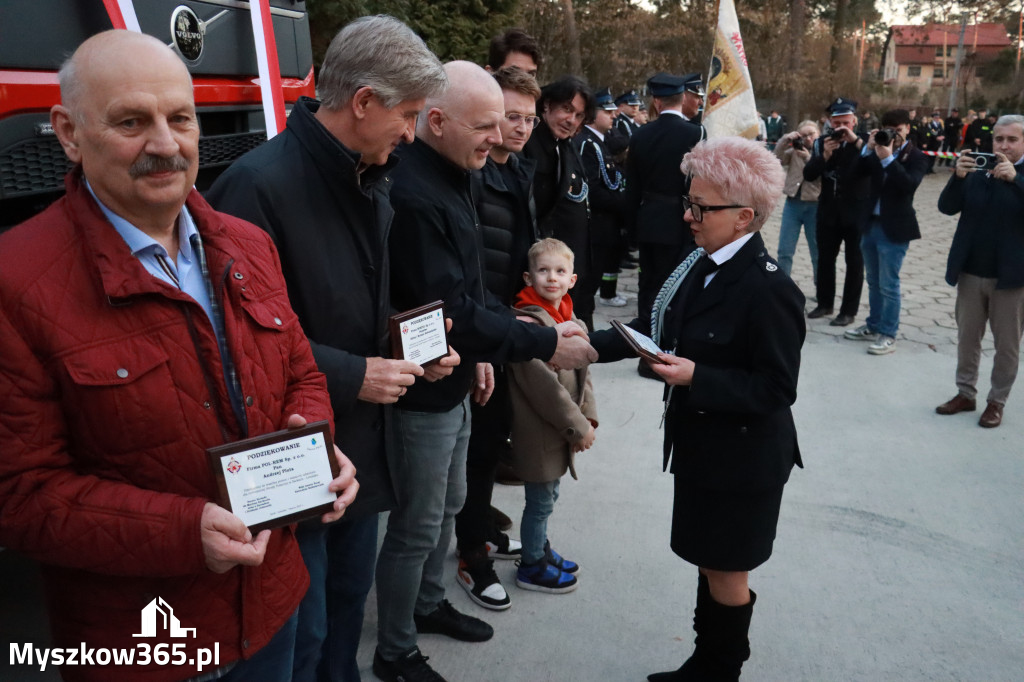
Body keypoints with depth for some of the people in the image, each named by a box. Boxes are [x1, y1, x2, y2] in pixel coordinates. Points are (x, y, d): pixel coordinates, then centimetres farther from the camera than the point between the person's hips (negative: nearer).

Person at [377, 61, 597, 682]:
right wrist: (546, 345, -23)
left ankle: (428, 604, 45)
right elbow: (448, 310, -28)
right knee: (417, 526, 7)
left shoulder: (452, 176, 5)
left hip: (455, 378, 9)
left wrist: (480, 351, 6)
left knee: (448, 503, 24)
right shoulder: (412, 195, -26)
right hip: (423, 392, -9)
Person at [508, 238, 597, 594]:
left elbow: (581, 371, 13)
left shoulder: (570, 319, 7)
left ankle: (541, 549, 42)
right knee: (541, 501, 7)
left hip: (561, 428, 9)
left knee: (548, 495, 23)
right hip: (538, 430, -8)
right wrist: (578, 427, -18)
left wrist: (588, 415, 3)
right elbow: (543, 385, -24)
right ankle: (532, 566, 26)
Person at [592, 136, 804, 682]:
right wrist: (592, 344, -3)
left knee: (725, 573, 12)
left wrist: (696, 378, -28)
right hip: (701, 446, 8)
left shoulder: (768, 289, -23)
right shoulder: (702, 265, 1)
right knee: (710, 564, 23)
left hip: (742, 458, -8)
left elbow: (777, 389, -21)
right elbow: (658, 325, 7)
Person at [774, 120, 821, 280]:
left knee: (818, 252, 7)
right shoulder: (794, 151, 9)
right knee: (785, 251, 1)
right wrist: (785, 139, -15)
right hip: (793, 204, 2)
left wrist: (808, 158, -17)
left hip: (815, 206, -2)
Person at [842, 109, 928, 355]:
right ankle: (873, 326, 27)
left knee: (888, 285, -3)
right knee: (874, 282, 16)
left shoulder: (916, 157, -4)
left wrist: (888, 158, -25)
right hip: (870, 223, 6)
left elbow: (910, 184, -21)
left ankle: (888, 335, 5)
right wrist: (869, 149, -11)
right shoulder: (879, 152, 9)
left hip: (894, 229, -6)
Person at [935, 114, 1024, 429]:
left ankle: (997, 401, 20)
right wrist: (958, 177, -21)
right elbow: (947, 207, -6)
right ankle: (965, 393, 26)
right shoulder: (977, 171, 3)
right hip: (971, 272, 3)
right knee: (967, 338, 13)